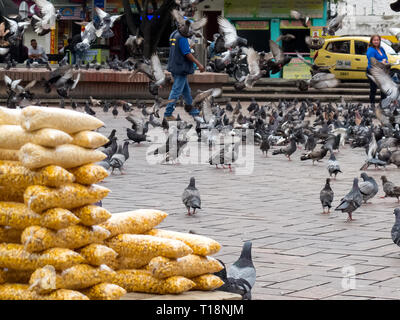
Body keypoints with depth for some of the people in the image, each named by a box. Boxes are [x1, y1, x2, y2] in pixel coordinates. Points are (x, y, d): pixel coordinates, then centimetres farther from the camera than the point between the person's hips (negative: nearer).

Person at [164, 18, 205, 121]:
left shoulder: (173, 35, 12)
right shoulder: (182, 37, -18)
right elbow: (187, 54, -20)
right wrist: (198, 64, -16)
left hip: (174, 67, 10)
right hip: (181, 68, -10)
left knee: (186, 89, 19)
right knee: (176, 91, -5)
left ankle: (190, 109, 30)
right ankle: (168, 114, -3)